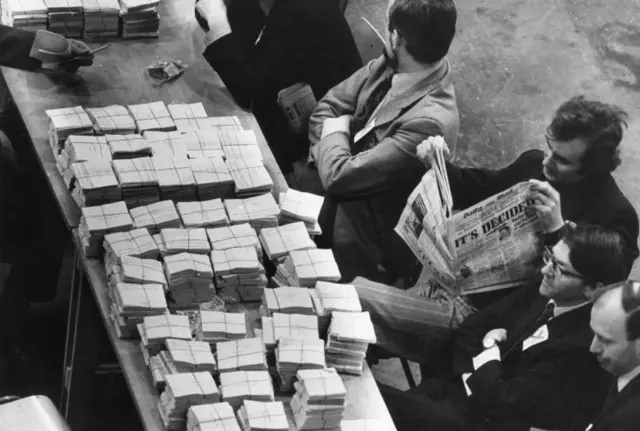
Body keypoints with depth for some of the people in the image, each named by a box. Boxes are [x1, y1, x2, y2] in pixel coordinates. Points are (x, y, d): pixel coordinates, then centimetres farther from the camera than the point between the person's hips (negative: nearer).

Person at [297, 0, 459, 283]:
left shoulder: (429, 122, -33)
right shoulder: (390, 66, -7)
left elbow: (339, 176, -29)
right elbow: (326, 109, 3)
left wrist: (335, 134, -9)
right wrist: (329, 155, -15)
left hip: (357, 243, -7)